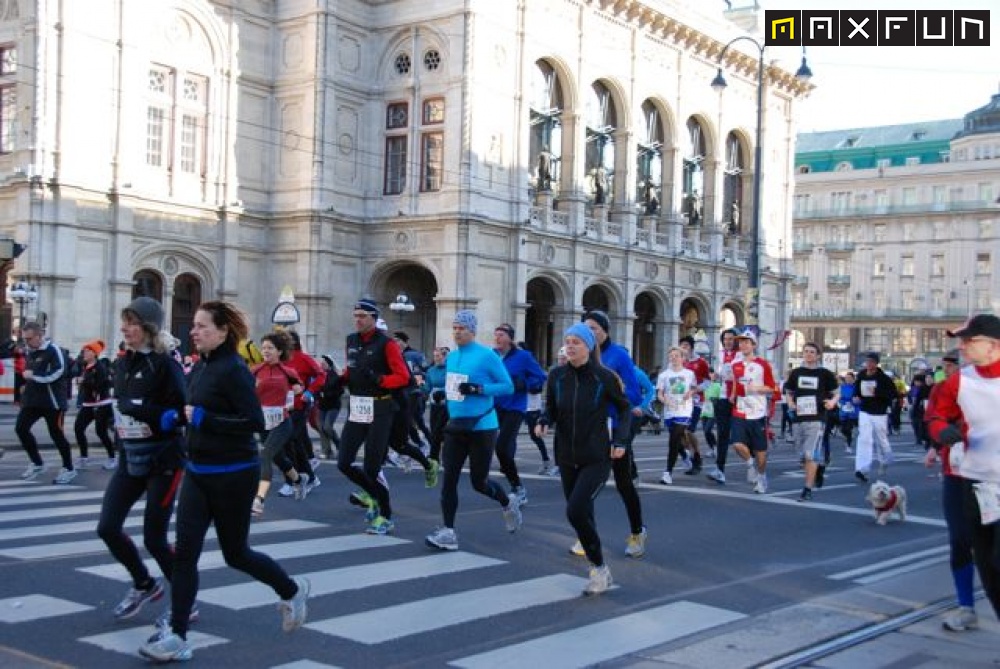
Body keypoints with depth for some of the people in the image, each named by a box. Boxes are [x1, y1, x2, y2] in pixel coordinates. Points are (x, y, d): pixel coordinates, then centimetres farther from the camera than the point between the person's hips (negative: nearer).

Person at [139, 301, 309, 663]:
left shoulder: (233, 369, -17)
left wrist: (202, 418, -22)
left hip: (233, 475, -7)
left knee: (235, 553, 8)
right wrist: (175, 417, 1)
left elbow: (255, 421, -23)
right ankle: (177, 636, 5)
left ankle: (292, 590, 32)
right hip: (198, 473, 7)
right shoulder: (200, 367, 7)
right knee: (185, 552, 0)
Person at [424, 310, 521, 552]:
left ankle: (509, 503, 35)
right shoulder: (451, 356, 8)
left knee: (479, 482, 4)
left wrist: (478, 389, -22)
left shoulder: (487, 355, -12)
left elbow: (508, 386, -11)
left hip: (482, 428, -6)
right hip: (456, 426, 6)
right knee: (449, 478, -4)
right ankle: (448, 532, -1)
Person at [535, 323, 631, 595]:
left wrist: (621, 441, -7)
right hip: (567, 458, 5)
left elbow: (624, 408, 3)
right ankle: (598, 571, 30)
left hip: (597, 458, -5)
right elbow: (551, 407, 11)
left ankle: (600, 568, -1)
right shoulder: (557, 376, -1)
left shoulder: (605, 377, -10)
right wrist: (544, 422, -10)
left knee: (576, 510, -19)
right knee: (583, 514, 11)